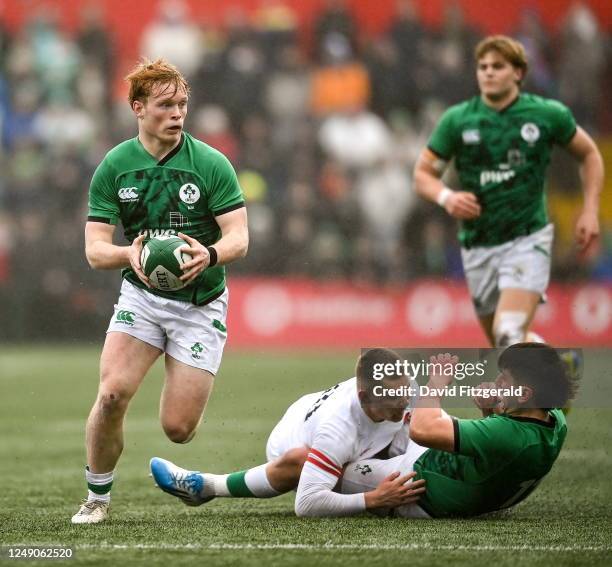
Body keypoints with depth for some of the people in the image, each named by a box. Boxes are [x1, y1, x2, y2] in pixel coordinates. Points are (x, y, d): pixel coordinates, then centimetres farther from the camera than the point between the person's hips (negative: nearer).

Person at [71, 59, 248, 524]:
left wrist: (210, 254, -35)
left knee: (177, 428, -6)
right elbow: (95, 249, -6)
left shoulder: (211, 163, -10)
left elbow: (239, 238, -12)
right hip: (141, 295, 1)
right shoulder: (114, 167, -4)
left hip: (201, 302, -1)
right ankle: (98, 497, 0)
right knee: (112, 394, -21)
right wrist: (130, 255, -29)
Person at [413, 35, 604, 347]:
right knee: (501, 344, 13)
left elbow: (589, 154, 12)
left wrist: (590, 210, 1)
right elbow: (423, 173, 4)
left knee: (510, 334, -23)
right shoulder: (457, 120, -2)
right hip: (477, 247, 3)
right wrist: (446, 197, -17)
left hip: (528, 240, -3)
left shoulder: (549, 115, -4)